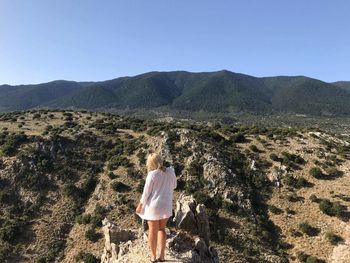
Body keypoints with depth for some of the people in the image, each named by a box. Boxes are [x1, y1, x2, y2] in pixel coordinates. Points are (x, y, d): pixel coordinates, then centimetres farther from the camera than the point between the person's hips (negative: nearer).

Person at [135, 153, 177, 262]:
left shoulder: (152, 174, -19)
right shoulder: (171, 171, -7)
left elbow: (146, 192, -12)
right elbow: (174, 186, 9)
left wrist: (140, 205, 1)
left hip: (153, 205, -4)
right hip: (166, 205, 4)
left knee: (152, 231, 13)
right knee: (161, 229, 21)